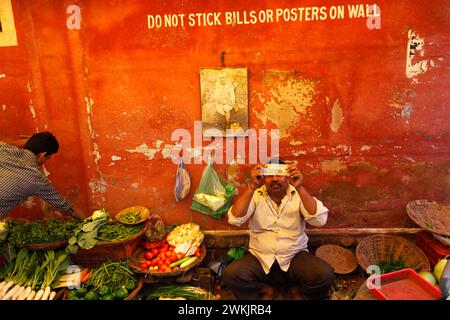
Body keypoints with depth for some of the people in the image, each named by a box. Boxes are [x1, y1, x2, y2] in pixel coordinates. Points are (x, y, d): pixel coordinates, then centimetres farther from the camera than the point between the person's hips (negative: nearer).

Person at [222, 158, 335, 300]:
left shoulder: (299, 195, -2)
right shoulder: (255, 195, -3)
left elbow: (319, 220, -19)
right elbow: (234, 219, -19)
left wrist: (300, 187, -28)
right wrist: (252, 186, -27)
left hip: (295, 257, 0)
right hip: (260, 258, 0)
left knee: (325, 275, -26)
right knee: (230, 274, -25)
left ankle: (298, 291, 7)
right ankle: (266, 290, 4)